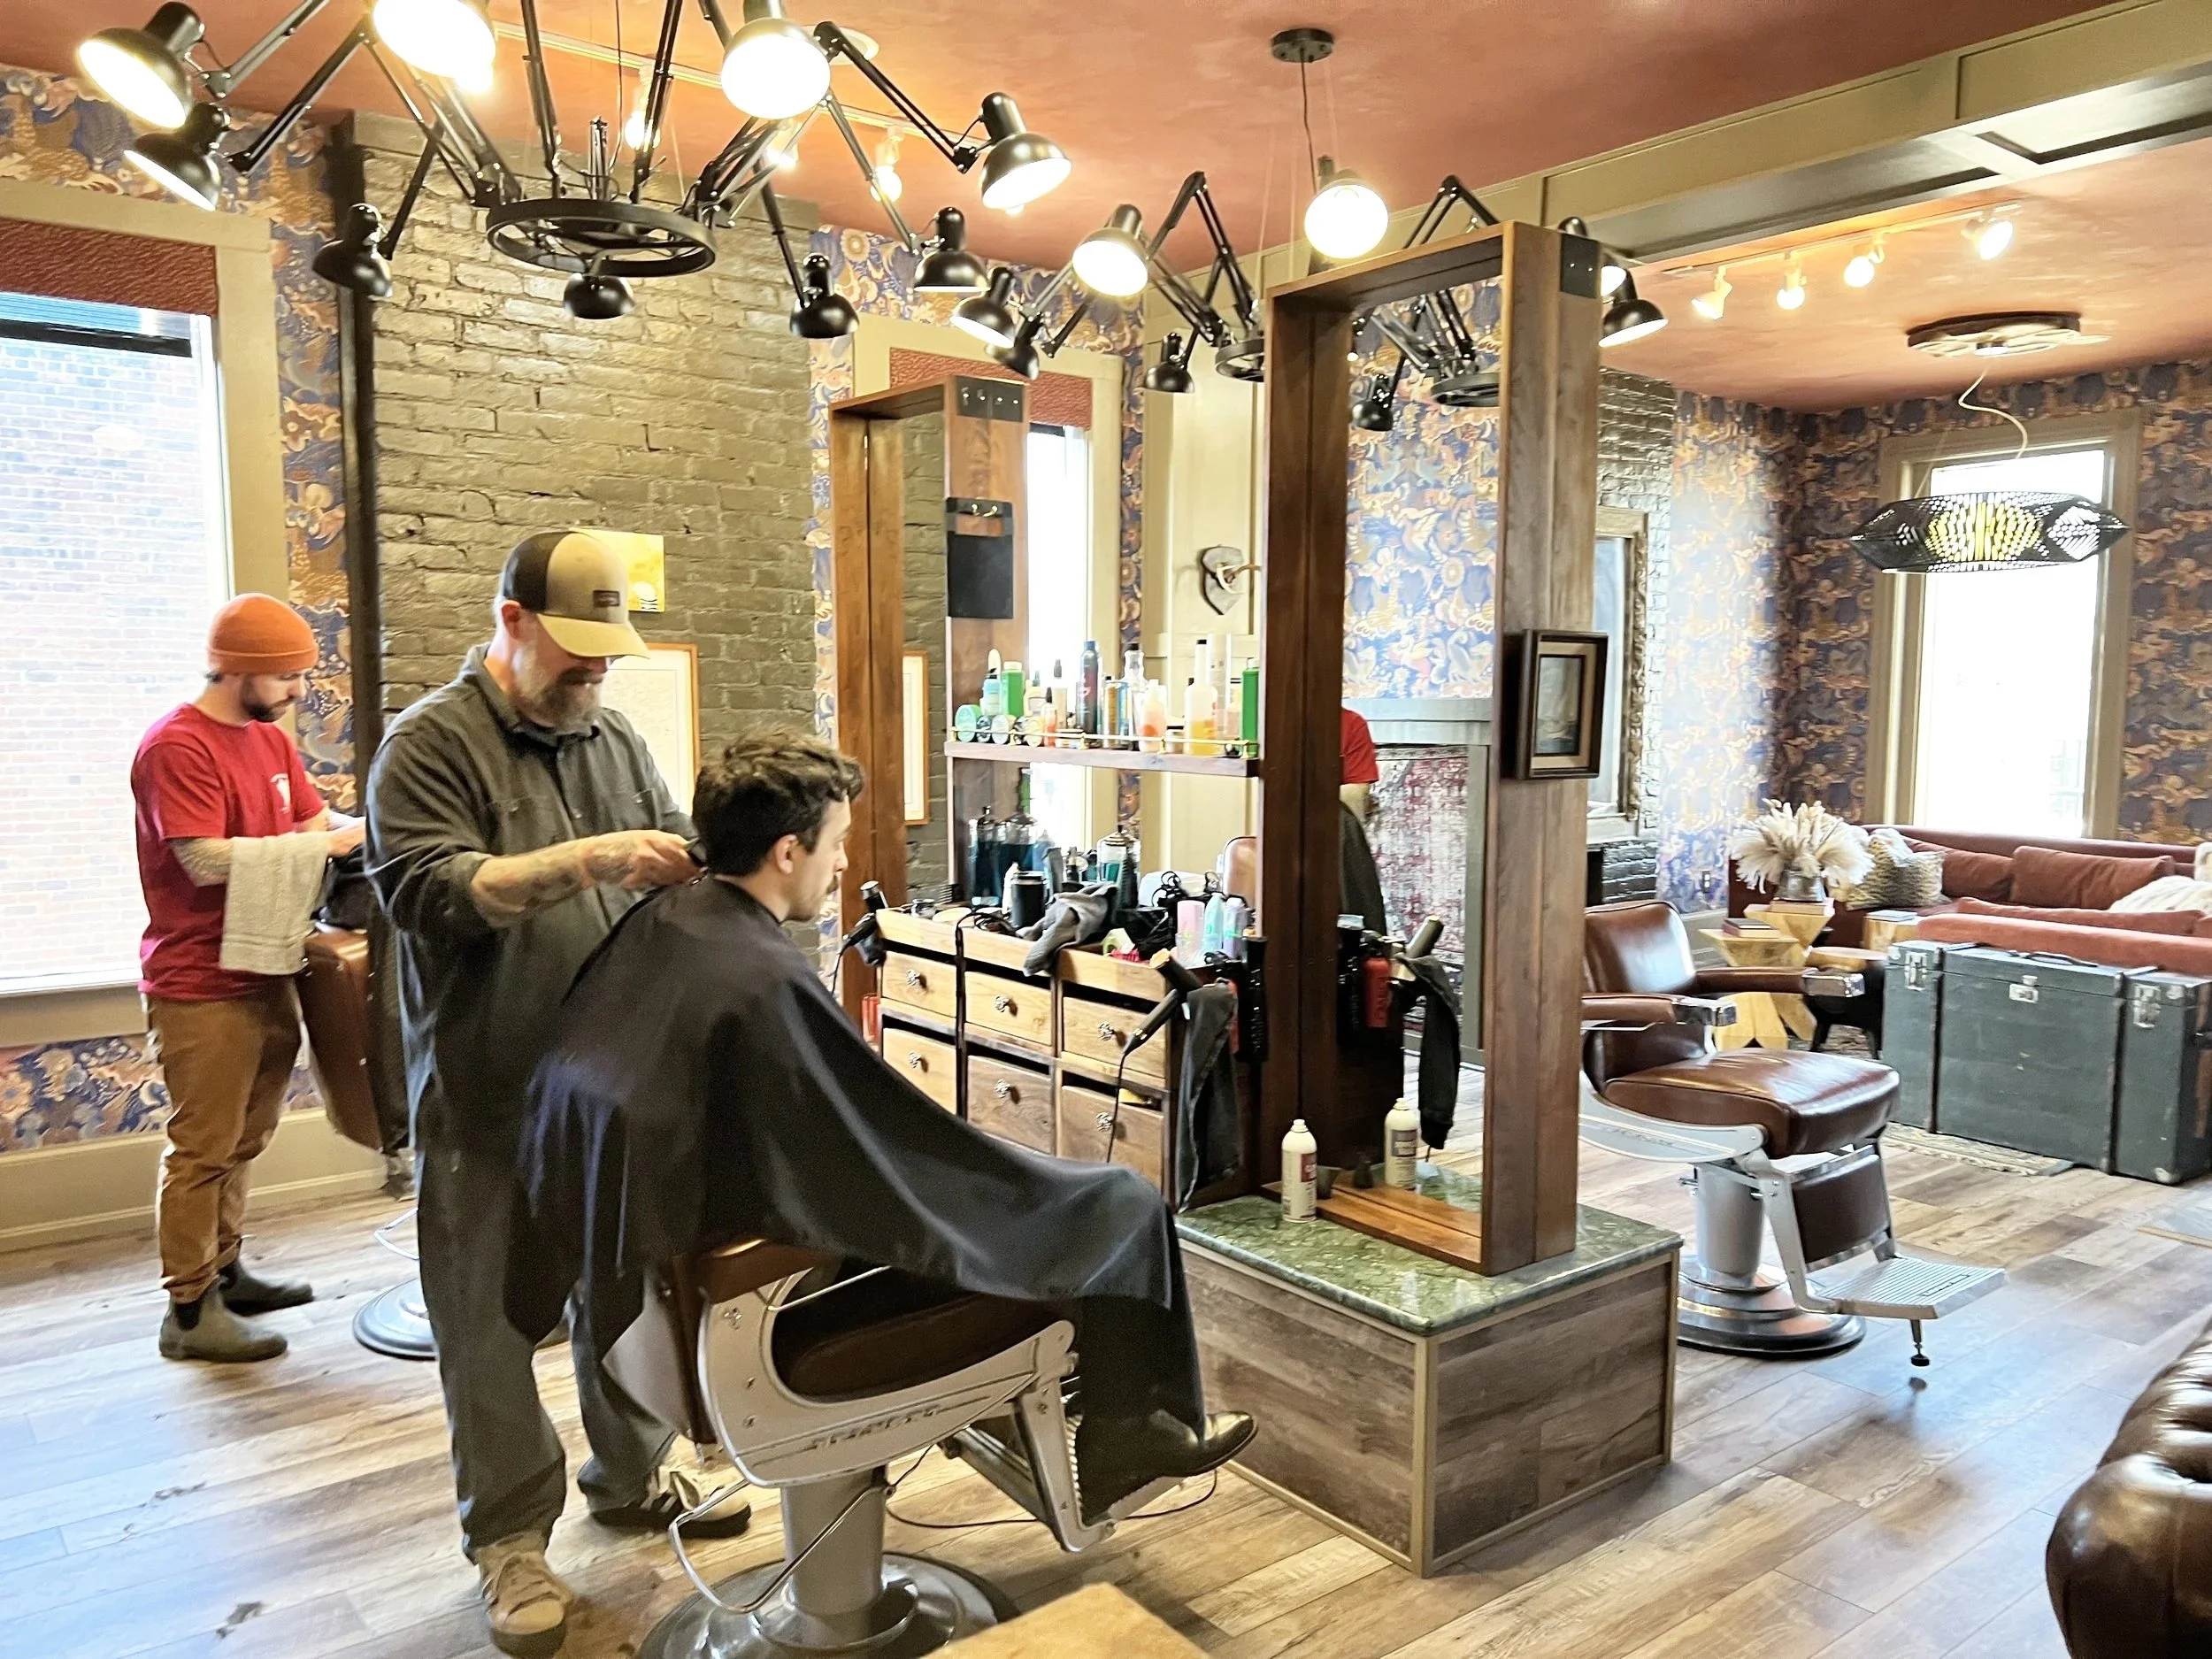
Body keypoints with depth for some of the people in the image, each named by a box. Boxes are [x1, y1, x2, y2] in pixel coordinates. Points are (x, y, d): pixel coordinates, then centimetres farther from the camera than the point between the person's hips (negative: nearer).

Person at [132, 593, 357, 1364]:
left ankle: (223, 1271, 30)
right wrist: (327, 843, -22)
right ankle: (189, 1311, 10)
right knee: (203, 1149, 0)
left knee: (243, 1141, 17)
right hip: (202, 987, -8)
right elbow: (206, 859, -22)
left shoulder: (271, 740, 12)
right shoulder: (176, 746, -15)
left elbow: (314, 819, 11)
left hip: (265, 975, 8)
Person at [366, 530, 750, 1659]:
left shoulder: (615, 739, 10)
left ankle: (630, 1475, 36)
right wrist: (585, 860, -27)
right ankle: (510, 1534, 25)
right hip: (489, 1098, -5)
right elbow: (424, 892, -19)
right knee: (492, 1316, 8)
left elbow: (678, 870, 15)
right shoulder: (432, 743, -7)